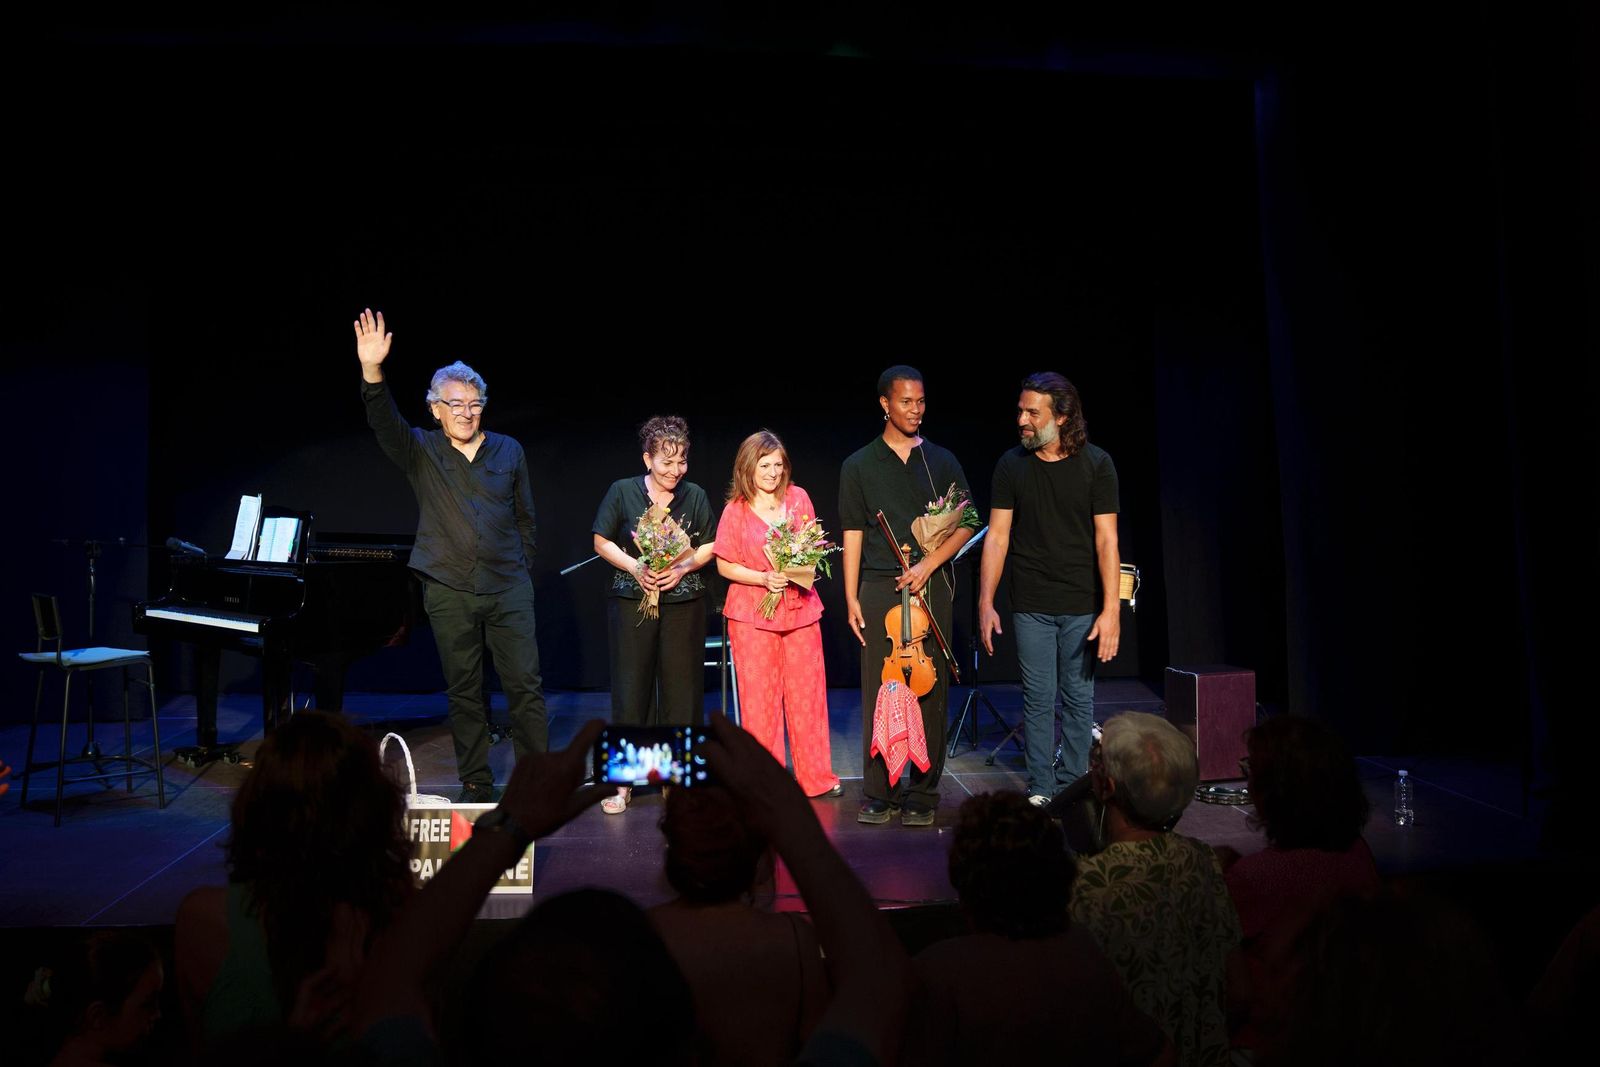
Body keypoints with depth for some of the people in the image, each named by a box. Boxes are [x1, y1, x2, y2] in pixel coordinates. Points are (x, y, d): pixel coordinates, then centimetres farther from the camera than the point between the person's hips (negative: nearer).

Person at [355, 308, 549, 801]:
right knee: (464, 691, 7)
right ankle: (475, 784, 18)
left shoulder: (509, 451, 7)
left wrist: (523, 567, 10)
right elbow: (384, 422, -17)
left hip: (508, 588, 1)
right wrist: (372, 371, -34)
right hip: (448, 591, 0)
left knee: (525, 684, -1)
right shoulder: (420, 451, 2)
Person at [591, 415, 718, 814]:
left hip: (683, 603, 2)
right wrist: (635, 567, -11)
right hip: (632, 600, -1)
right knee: (631, 688, 0)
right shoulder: (622, 492, 0)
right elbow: (602, 542, 4)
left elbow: (709, 547, 9)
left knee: (681, 687, 3)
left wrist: (683, 567, -9)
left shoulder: (695, 496, 5)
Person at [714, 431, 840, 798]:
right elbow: (724, 565, -1)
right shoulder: (735, 509, -3)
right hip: (752, 613, -2)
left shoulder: (798, 498, 4)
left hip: (800, 607, 2)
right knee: (759, 697, 2)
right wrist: (764, 579, -15)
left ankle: (817, 777, 18)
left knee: (807, 693, 6)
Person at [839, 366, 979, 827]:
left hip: (932, 586, 1)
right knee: (879, 690, -1)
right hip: (879, 588, 0)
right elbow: (853, 534, 8)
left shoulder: (942, 461, 11)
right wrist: (851, 598, 2)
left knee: (930, 691, 0)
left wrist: (928, 564, -7)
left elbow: (967, 523, 8)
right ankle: (878, 794, 8)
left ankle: (922, 794, 9)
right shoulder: (859, 465, 10)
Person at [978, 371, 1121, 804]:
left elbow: (1106, 539, -6)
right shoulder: (1011, 465, 1)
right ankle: (1040, 792, 15)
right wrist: (985, 603, -5)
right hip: (1031, 606, 1)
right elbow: (997, 536, 1)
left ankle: (1073, 789, 20)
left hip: (1082, 606, -1)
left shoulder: (1096, 464, -3)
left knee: (1078, 699, 7)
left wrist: (1111, 609, -13)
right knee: (1038, 700, 5)